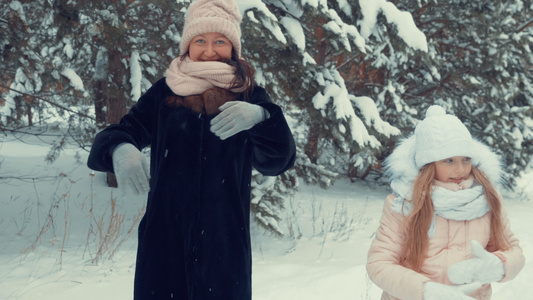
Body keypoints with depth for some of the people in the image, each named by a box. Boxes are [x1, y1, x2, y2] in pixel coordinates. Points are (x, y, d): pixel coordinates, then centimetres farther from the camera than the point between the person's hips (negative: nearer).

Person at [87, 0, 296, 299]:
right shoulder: (164, 94, 5)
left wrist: (260, 117, -29)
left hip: (225, 247, 0)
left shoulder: (249, 96, 3)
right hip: (164, 242, 1)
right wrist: (121, 150, -26)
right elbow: (111, 138, -1)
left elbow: (278, 161, -9)